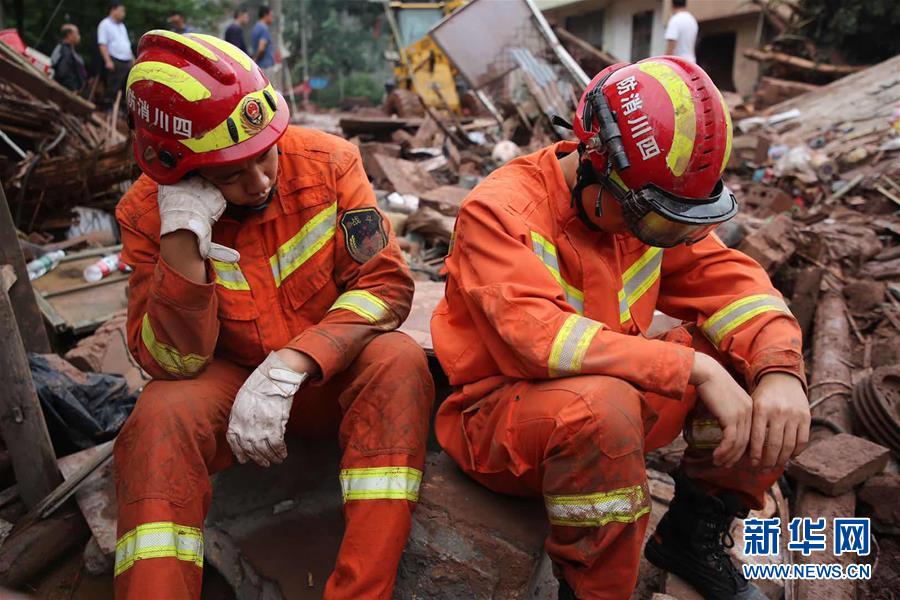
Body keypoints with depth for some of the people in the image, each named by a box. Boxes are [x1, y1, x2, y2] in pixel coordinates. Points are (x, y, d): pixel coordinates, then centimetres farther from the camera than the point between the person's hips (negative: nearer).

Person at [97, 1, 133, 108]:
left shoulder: (121, 25, 21)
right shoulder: (105, 25, -3)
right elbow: (102, 44, -11)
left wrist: (133, 59, 19)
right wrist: (108, 61, -21)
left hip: (127, 62, 8)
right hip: (115, 62, -8)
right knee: (113, 89, -6)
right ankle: (109, 108, -1)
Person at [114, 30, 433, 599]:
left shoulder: (328, 161, -13)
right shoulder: (147, 212, -12)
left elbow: (387, 282, -18)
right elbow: (174, 363, -15)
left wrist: (290, 366, -30)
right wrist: (181, 240, -31)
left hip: (334, 370, 0)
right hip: (231, 377, 1)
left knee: (399, 360, -30)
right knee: (162, 414, -29)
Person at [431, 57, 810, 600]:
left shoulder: (645, 202, -1)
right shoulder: (498, 211, -21)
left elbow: (730, 280, -5)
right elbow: (540, 336, -33)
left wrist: (779, 370, -24)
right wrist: (695, 367, -33)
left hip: (616, 399, 7)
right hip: (500, 413, -6)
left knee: (751, 357, -7)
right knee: (602, 404, -38)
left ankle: (693, 535, 11)